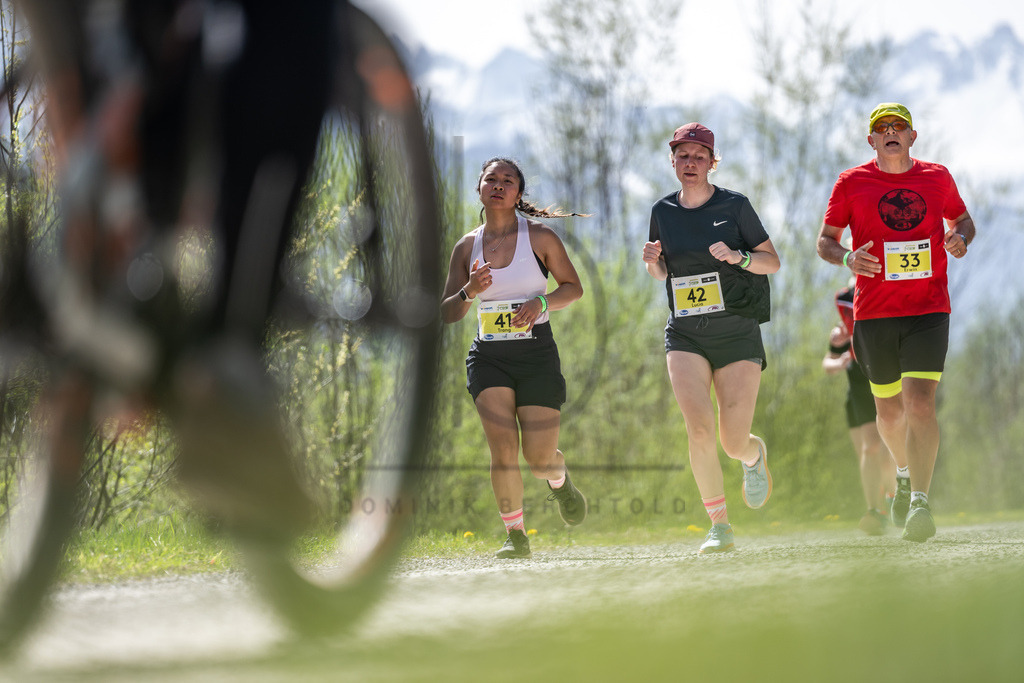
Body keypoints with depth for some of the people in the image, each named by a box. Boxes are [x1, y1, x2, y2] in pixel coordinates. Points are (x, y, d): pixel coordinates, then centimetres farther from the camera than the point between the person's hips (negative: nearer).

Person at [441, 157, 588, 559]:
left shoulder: (539, 237, -1)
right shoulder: (467, 247, 6)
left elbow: (574, 287, 5)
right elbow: (447, 313, 10)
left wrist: (542, 302, -14)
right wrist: (469, 291, -12)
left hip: (536, 354, -2)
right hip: (488, 356, 2)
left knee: (539, 459, -5)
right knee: (502, 448, -16)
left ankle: (560, 481, 33)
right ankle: (515, 537, -4)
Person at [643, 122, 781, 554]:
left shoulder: (734, 206, -2)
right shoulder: (664, 212, 7)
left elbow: (772, 262, 2)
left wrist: (738, 256, -18)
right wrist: (653, 261, -3)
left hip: (738, 333, -2)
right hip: (685, 336, 2)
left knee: (734, 444, -4)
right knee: (699, 428, -19)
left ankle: (756, 454, 36)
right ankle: (719, 527, -9)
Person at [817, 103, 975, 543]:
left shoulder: (936, 177, 6)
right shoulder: (852, 183, 2)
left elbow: (962, 219, 21)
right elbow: (824, 241, 6)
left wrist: (960, 238, -3)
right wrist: (847, 258, -16)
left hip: (928, 311, -1)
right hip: (874, 314, 1)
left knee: (920, 402, -17)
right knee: (889, 409, 12)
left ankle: (920, 503, -21)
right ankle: (905, 475, 42)